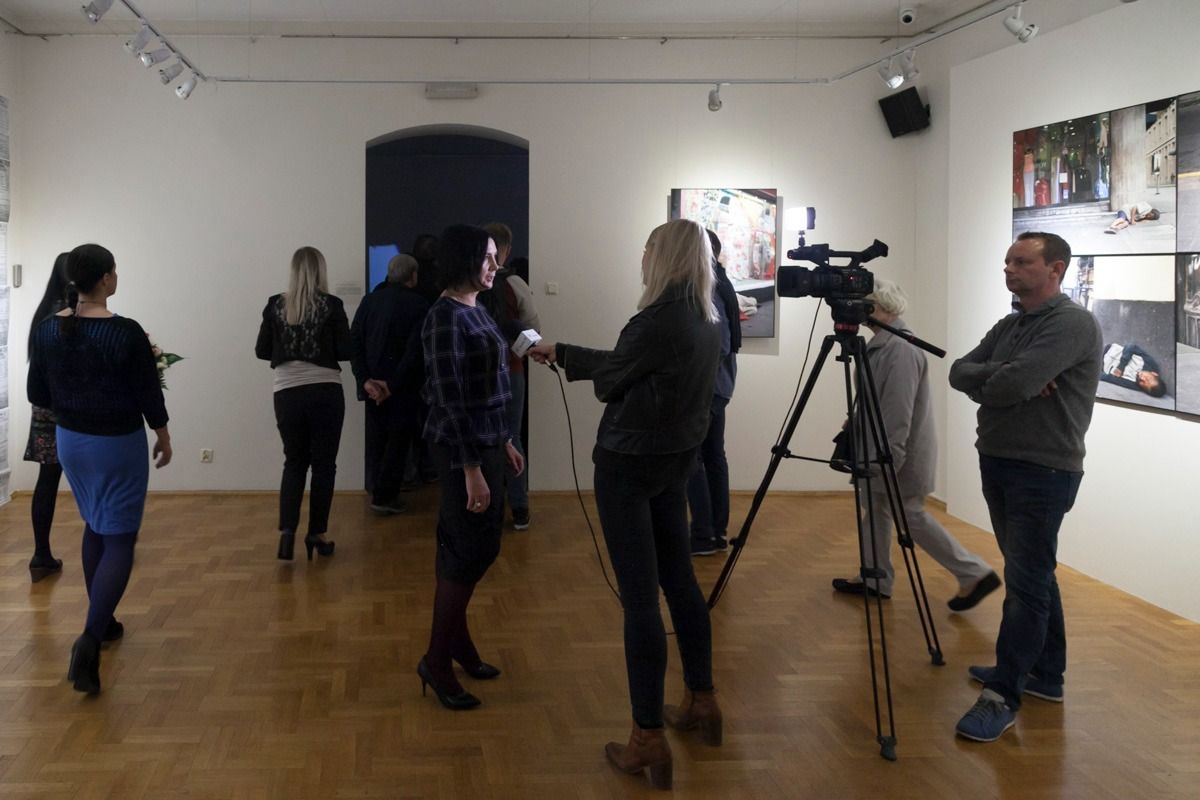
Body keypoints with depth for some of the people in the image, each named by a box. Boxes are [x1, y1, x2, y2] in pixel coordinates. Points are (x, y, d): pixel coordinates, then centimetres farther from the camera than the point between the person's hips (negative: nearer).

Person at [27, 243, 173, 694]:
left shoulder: (46, 330, -5)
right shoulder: (126, 332, -19)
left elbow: (38, 396, 2)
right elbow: (149, 395, -12)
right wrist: (164, 437, 3)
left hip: (70, 440, 6)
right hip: (118, 443, -5)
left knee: (96, 526, 24)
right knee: (120, 540, 0)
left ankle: (102, 621, 30)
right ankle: (91, 637, -16)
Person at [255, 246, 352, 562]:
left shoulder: (275, 306, 1)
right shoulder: (331, 305, -6)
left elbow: (262, 351, 5)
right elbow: (345, 351, -6)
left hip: (287, 393, 3)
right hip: (325, 392, -2)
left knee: (294, 462, 14)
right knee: (323, 464, 9)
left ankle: (287, 529, -2)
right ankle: (317, 533, 11)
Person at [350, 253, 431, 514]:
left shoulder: (369, 300, 3)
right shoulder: (418, 305, -10)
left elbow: (354, 343, -4)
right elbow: (414, 350, -19)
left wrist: (365, 380, -9)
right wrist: (393, 385, -17)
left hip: (373, 384, 5)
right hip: (401, 385, -5)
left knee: (377, 437, 16)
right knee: (399, 437, 5)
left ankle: (377, 490, 21)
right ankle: (384, 496, 3)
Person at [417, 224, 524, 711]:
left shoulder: (475, 311, 10)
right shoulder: (446, 317, -18)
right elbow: (451, 400, -21)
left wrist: (504, 442, 19)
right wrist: (471, 470, -23)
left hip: (486, 440, 9)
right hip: (461, 446, -9)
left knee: (479, 548, 15)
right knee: (468, 552, -3)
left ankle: (458, 639, 29)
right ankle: (437, 660, 8)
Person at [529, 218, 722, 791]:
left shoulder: (658, 322, -22)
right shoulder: (709, 320, 6)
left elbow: (609, 376, -7)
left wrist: (560, 355, 15)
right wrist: (562, 354, 20)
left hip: (629, 464, -9)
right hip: (676, 460, 9)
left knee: (639, 597, -5)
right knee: (679, 579, 19)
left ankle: (649, 739, -1)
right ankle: (702, 702, 30)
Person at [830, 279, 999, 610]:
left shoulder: (901, 349, -25)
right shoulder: (881, 344, 7)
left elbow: (899, 411, -28)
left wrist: (888, 459, -27)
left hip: (903, 451, -10)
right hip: (879, 451, 10)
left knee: (911, 514, -1)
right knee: (875, 508, 14)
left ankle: (974, 574, 7)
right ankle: (873, 578, 24)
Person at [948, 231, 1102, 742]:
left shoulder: (1072, 323, -15)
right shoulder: (1008, 326, 13)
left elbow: (1008, 385, -25)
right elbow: (959, 372, 4)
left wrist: (986, 380, -3)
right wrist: (1005, 378, -14)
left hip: (1043, 473, -9)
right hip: (998, 464, 9)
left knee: (1025, 584, -6)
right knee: (1032, 576, 16)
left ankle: (1003, 696, -3)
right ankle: (1044, 674, 26)